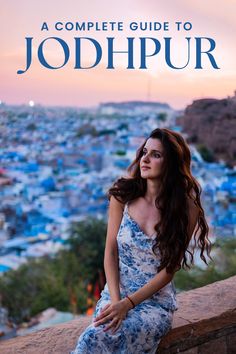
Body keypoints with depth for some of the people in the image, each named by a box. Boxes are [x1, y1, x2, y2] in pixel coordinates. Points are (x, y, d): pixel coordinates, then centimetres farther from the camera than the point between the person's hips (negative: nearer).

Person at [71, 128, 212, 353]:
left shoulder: (186, 208, -9)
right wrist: (115, 300, -12)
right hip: (115, 294, 2)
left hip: (157, 301, -2)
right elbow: (110, 252, 0)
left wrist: (127, 304, -15)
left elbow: (169, 270, -8)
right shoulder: (123, 194, -2)